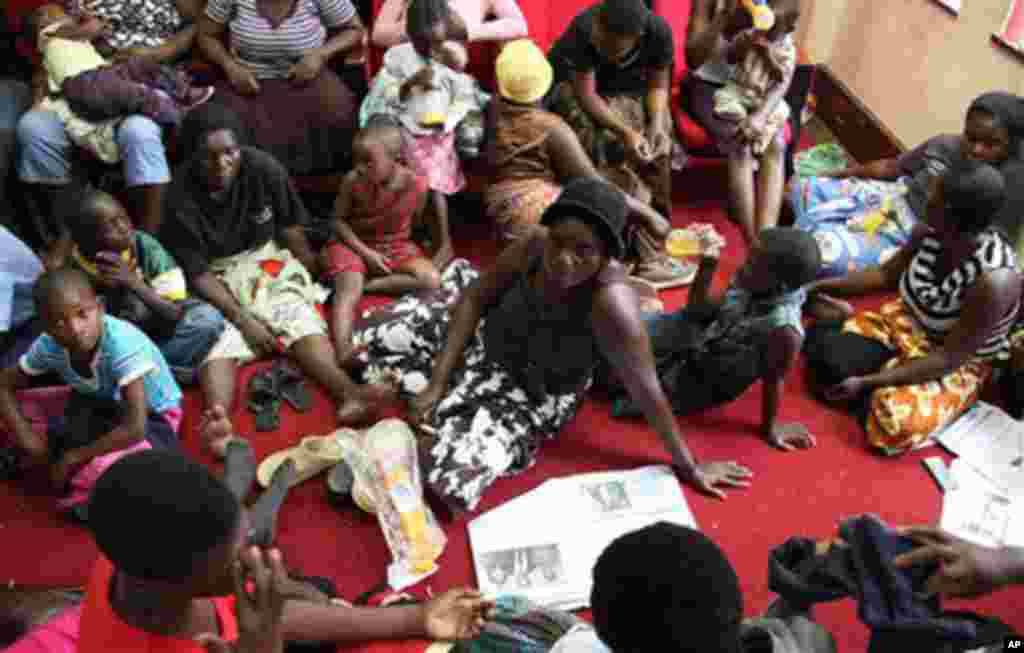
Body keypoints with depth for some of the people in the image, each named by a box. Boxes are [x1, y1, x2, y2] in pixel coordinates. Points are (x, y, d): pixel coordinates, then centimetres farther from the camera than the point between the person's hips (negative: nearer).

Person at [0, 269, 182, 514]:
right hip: (100, 409, 6)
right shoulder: (48, 346, -18)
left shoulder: (122, 343, -35)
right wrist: (25, 436, -17)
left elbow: (135, 429, -37)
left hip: (152, 417, -6)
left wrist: (71, 458, -26)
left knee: (106, 465, -36)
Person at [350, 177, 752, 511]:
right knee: (372, 336, 4)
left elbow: (647, 390, -27)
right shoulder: (538, 246, -24)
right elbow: (475, 300, -11)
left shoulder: (611, 301, -37)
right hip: (486, 337, 4)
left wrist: (689, 467, -17)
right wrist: (437, 383, -13)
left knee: (452, 478, -23)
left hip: (533, 396, -4)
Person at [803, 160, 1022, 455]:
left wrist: (867, 381, -29)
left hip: (956, 365, -5)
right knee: (821, 346, -14)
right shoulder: (931, 232, -16)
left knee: (894, 424, -31)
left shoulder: (994, 282, -34)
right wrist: (818, 286, -4)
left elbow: (949, 358, -28)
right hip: (904, 322, 5)